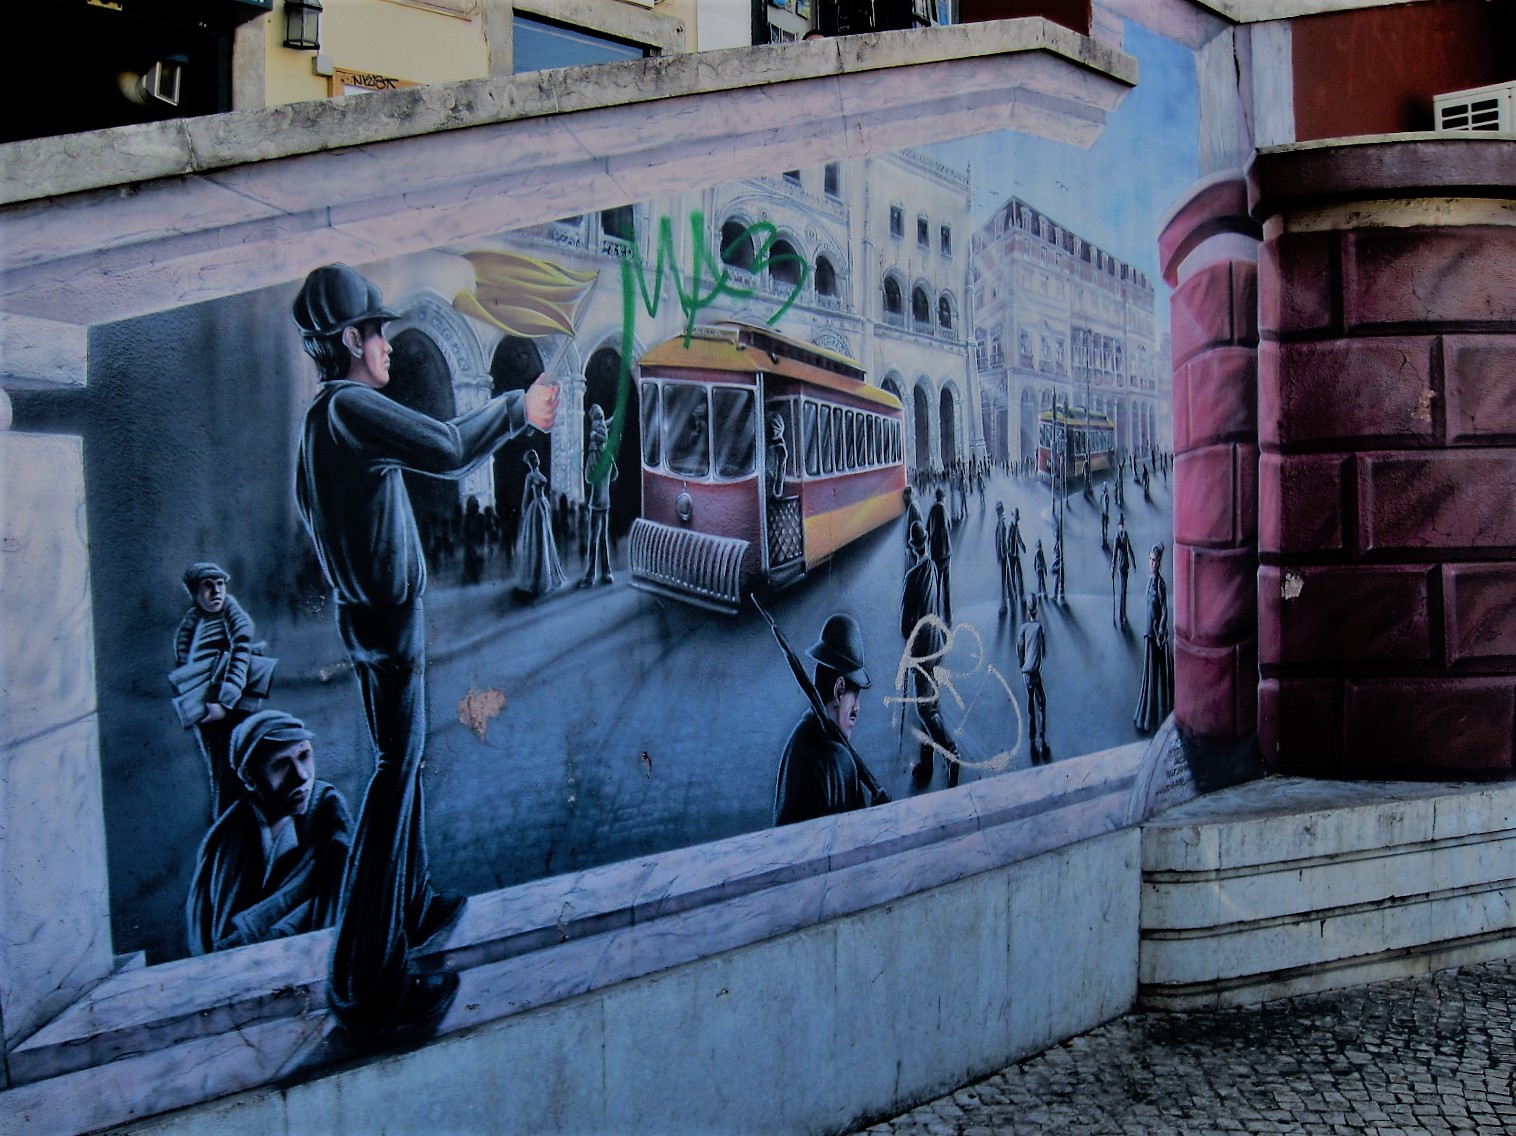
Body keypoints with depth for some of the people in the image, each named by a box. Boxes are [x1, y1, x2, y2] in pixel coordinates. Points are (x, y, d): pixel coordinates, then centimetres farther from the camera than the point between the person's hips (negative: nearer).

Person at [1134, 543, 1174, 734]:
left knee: (1157, 673, -1)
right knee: (1148, 672, 14)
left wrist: (1160, 635, -16)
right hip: (1149, 632, 9)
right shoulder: (1150, 579, 7)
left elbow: (1165, 612, -17)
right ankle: (1145, 717, 23)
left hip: (1157, 633, -9)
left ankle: (1152, 719, 6)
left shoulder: (1161, 584, -18)